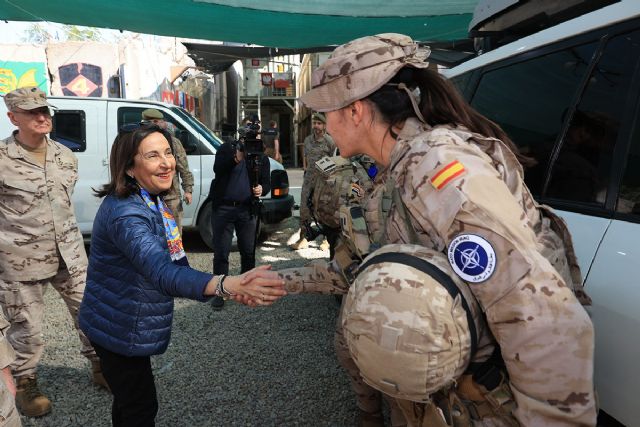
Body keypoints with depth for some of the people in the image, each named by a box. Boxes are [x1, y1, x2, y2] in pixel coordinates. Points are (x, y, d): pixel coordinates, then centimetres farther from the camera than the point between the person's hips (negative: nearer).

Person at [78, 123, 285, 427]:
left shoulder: (152, 199, 1)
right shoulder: (125, 213, -31)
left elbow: (167, 263, 10)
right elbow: (162, 273, -48)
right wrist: (229, 285, -64)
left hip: (126, 326, 9)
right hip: (119, 330, -9)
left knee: (129, 401, 27)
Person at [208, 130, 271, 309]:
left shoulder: (261, 156, 10)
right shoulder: (227, 148, 2)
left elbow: (267, 181, 10)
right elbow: (217, 169, -14)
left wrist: (262, 189, -13)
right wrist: (235, 158, -30)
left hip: (247, 210, 2)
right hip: (223, 208, -2)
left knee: (249, 252, 9)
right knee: (221, 253, 0)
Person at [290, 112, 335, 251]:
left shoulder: (330, 141, -7)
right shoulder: (307, 140, 10)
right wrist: (305, 167, 15)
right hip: (308, 180, 5)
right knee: (304, 209, 6)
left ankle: (327, 240, 14)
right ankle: (302, 238, 15)